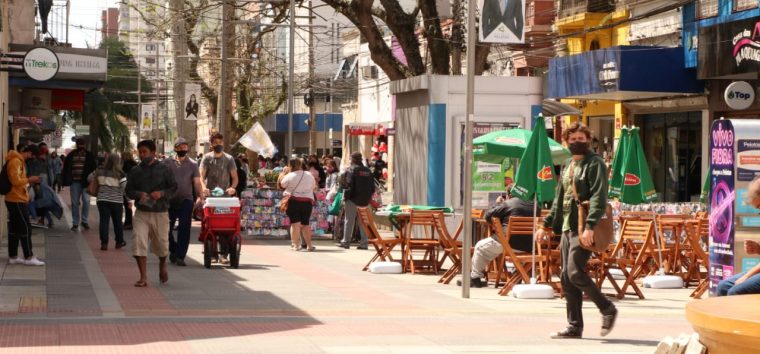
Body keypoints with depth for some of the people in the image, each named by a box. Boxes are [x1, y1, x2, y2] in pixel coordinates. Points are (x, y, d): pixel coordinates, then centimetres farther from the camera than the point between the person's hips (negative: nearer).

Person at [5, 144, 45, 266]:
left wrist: (28, 180, 7)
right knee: (25, 228, -6)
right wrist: (29, 179, -12)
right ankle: (29, 258, -2)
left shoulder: (19, 161, 15)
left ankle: (13, 257, 13)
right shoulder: (16, 161, -16)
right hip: (17, 200, -10)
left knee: (14, 228, 10)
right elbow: (15, 180, -23)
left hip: (15, 200, 10)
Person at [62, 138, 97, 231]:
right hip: (74, 182, 2)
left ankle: (84, 220, 9)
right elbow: (66, 168, 10)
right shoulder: (71, 155, 8)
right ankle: (75, 223, 10)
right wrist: (66, 180, 1)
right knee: (75, 203, 5)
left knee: (86, 201, -7)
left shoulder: (89, 156, 3)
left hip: (85, 182, -2)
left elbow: (93, 168, 1)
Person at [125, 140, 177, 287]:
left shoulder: (163, 169, -1)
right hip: (141, 213, 1)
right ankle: (143, 278, -9)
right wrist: (139, 194, -14)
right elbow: (128, 190, 8)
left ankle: (162, 266, 44)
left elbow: (174, 187, 0)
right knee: (138, 243, -14)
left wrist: (162, 193, -18)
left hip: (160, 213, -1)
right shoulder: (135, 171, 5)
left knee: (161, 244, 11)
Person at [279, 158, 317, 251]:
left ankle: (296, 245, -5)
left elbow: (282, 185, 5)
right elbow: (314, 186, 18)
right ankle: (309, 245, 6)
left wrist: (284, 173, 16)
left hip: (293, 201, -4)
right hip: (307, 201, 4)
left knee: (295, 223, -2)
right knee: (305, 224, 11)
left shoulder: (290, 176, -8)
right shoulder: (309, 175, 7)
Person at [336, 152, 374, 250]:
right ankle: (364, 243, 8)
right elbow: (372, 187, 11)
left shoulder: (351, 170, -9)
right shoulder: (368, 171, 10)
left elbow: (348, 185, -14)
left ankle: (346, 242, 3)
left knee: (349, 220, 2)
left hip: (353, 199, -5)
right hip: (365, 201, 5)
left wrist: (345, 198, -10)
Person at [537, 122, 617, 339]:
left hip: (583, 229, -8)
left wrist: (590, 226, -26)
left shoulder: (594, 163, -6)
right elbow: (559, 198, 25)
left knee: (575, 273, -16)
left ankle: (608, 309, 0)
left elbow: (598, 197, -16)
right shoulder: (568, 165, 19)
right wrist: (546, 225, 19)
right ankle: (574, 326, 11)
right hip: (567, 228, 9)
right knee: (566, 278, 6)